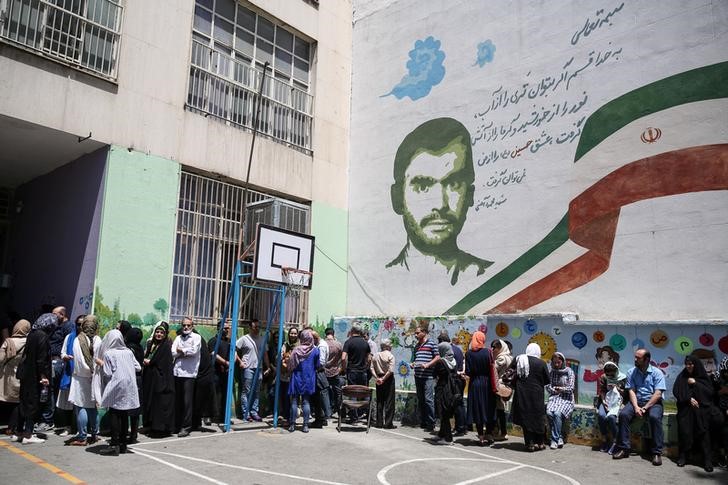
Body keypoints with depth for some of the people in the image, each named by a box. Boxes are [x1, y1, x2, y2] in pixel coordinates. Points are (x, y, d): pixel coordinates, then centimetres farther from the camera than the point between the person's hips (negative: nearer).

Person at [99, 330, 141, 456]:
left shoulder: (108, 353, -6)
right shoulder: (128, 352, 6)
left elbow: (107, 373, -9)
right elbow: (138, 367, 7)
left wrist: (101, 365, 8)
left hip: (115, 387, -4)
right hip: (129, 387, 5)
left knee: (114, 415, 0)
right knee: (124, 415, 10)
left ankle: (114, 445, -1)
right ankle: (123, 443, 16)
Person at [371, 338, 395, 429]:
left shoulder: (375, 355, 5)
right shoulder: (390, 355, -10)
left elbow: (372, 369, -2)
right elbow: (390, 370, -18)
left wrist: (377, 378, -7)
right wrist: (383, 379, -11)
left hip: (379, 379, 5)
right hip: (388, 380, -5)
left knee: (379, 401, 12)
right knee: (389, 401, 2)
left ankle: (379, 422, 15)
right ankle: (388, 423, 2)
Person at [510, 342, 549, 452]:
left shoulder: (518, 359, -1)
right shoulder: (541, 363, -7)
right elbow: (547, 380, -1)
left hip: (521, 394, 2)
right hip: (536, 395, -2)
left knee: (525, 417, 8)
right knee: (537, 417, 12)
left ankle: (530, 443, 9)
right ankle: (539, 443, 20)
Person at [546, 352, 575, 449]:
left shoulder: (569, 372, 1)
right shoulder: (552, 372, 11)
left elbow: (571, 388, -3)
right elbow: (548, 386, 8)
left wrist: (562, 389, -15)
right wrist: (554, 390, -10)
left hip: (566, 398, -3)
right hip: (554, 397, 3)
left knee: (557, 413, -30)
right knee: (549, 412, -27)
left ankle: (555, 439, -20)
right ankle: (559, 438, -14)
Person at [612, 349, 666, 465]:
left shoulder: (656, 373, -2)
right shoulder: (631, 372, 7)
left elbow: (658, 394, -10)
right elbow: (631, 391, 0)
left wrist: (645, 408, -18)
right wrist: (636, 407, -16)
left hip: (653, 402, -3)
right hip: (636, 402, 3)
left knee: (654, 417, -35)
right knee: (623, 414, -24)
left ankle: (657, 452, -25)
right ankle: (624, 448, -17)